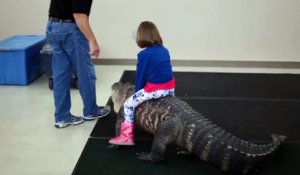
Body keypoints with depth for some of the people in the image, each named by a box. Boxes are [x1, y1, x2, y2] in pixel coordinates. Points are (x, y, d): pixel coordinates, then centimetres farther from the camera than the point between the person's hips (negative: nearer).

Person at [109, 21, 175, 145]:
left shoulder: (144, 54, -8)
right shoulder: (164, 50, 10)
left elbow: (140, 75, -3)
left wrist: (138, 91, 14)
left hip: (155, 89, -6)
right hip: (170, 88, 7)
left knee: (129, 104, 3)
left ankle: (127, 136, 1)